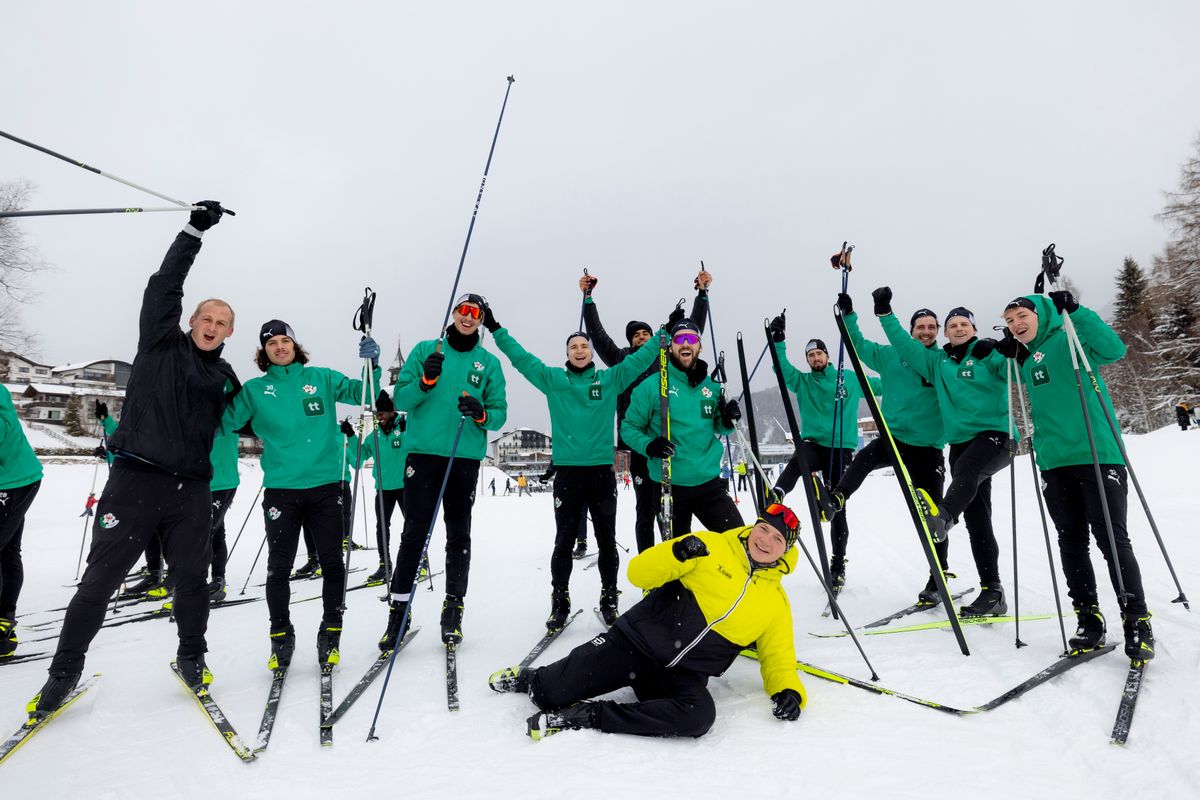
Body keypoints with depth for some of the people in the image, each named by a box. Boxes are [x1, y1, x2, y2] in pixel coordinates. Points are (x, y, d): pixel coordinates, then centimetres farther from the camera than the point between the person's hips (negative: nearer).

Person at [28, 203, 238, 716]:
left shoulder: (223, 378, 14)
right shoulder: (160, 344, 5)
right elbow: (163, 287, -2)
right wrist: (193, 232, -5)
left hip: (191, 490, 3)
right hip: (135, 481, -3)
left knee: (192, 578, 7)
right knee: (101, 577, 2)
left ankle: (191, 656, 26)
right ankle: (65, 670, 19)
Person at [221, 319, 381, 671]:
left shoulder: (321, 378, 7)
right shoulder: (255, 389, 8)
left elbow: (360, 393, 1)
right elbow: (225, 420, 7)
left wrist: (372, 366, -16)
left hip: (326, 485, 0)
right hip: (281, 488, 0)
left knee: (332, 562, 5)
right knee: (279, 566, 6)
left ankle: (330, 635, 19)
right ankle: (281, 637, 23)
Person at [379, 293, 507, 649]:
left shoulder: (489, 363, 8)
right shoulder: (425, 350, 7)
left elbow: (500, 414, 5)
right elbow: (400, 399, 2)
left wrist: (482, 414, -17)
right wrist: (425, 381, -16)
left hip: (466, 458, 1)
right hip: (424, 452, -1)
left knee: (459, 535, 8)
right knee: (414, 533, 0)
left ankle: (453, 609, 18)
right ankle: (399, 610, 9)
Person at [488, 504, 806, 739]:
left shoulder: (777, 602, 11)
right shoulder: (711, 546, 1)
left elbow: (778, 657, 16)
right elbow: (639, 573, -1)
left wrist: (789, 690, -5)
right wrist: (678, 554, -20)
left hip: (683, 675, 2)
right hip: (640, 640, -2)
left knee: (699, 715, -34)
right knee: (549, 693, -12)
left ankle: (586, 716, -21)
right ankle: (528, 679, 26)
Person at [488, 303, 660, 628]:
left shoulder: (610, 379, 7)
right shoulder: (553, 379, 7)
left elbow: (639, 359, 7)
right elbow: (522, 358, 7)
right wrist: (496, 329, 5)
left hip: (602, 470, 1)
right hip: (567, 470, 0)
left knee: (607, 539, 9)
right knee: (564, 540, 5)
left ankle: (609, 599, 22)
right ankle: (560, 601, 17)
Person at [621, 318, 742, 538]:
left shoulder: (712, 386, 5)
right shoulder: (652, 386, -6)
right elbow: (629, 427, -2)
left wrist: (728, 421, -5)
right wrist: (648, 446, -21)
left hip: (709, 482, 2)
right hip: (670, 486, -2)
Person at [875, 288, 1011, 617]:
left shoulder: (988, 353, 3)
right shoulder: (937, 362, 15)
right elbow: (905, 345, 15)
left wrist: (1006, 352, -28)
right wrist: (885, 313, 9)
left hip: (995, 434, -5)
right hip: (961, 441, 5)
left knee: (965, 469, -39)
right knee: (976, 518, 2)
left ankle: (943, 515, -67)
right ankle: (991, 591, 6)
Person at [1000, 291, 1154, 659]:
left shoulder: (1069, 339, -1)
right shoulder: (1024, 361, 16)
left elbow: (1113, 349, -17)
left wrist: (1075, 311, -20)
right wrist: (1004, 355, 11)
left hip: (1097, 454, -6)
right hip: (1054, 462, 6)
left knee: (1112, 539, -4)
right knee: (1071, 542, 7)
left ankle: (1137, 621, 7)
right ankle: (1089, 618, 16)